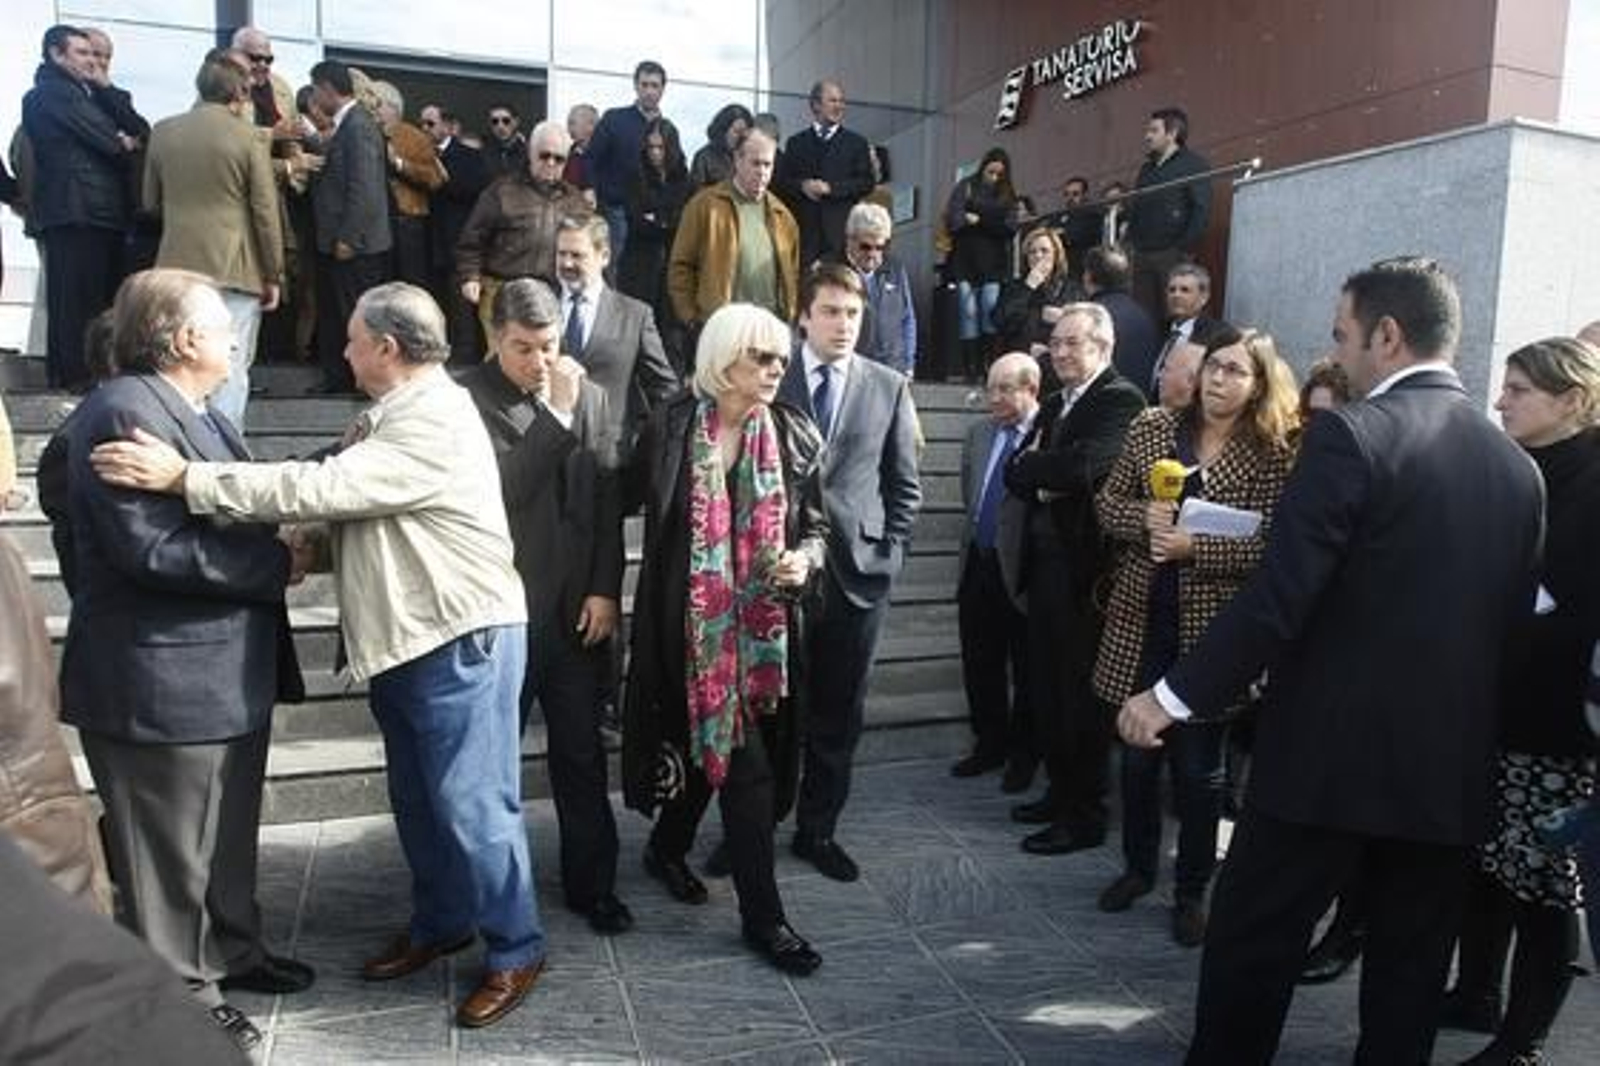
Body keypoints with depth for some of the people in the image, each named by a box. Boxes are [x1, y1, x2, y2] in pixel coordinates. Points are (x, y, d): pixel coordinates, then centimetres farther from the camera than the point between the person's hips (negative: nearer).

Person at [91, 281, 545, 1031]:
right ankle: (440, 923, 37)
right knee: (417, 798, 19)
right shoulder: (391, 416, 13)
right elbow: (351, 508, 16)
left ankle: (515, 950, 15)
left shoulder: (434, 424, -20)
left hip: (460, 639, -10)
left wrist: (185, 478, -23)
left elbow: (320, 487, -26)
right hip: (405, 638, 10)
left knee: (471, 803, -2)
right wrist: (312, 545, -5)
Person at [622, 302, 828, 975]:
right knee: (745, 760, -2)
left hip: (764, 625, 4)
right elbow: (625, 504, 3)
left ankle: (667, 847, 42)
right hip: (691, 623, -3)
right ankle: (762, 914, 12)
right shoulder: (669, 429, -7)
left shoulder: (795, 436, 1)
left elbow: (816, 525, 8)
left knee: (723, 743, 13)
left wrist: (804, 559, -11)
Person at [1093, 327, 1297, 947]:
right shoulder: (1152, 428, 3)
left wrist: (1194, 546, -22)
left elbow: (1271, 548, -12)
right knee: (1137, 752, 15)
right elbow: (1107, 502, 5)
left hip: (1210, 628, -3)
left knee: (1199, 767, 9)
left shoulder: (1271, 455, -6)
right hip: (1140, 620, 3)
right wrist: (1144, 519, -14)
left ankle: (1192, 890, 27)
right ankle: (1138, 866, 36)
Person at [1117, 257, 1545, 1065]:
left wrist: (1175, 695, -12)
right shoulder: (1517, 464, 7)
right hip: (1451, 762, 7)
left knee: (1251, 942, 9)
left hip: (1330, 750, -6)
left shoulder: (1349, 435, -14)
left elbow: (1278, 599, -20)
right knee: (1410, 970, 16)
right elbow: (1513, 617, 11)